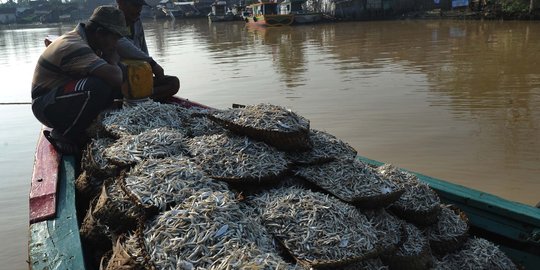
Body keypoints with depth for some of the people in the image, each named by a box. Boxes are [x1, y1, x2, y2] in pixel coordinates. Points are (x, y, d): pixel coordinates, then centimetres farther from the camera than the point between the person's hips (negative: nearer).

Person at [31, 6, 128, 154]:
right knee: (99, 86, -32)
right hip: (48, 107, -10)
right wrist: (112, 60, -15)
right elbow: (115, 77, -35)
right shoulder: (74, 46, -25)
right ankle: (63, 136, -13)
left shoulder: (84, 40, 5)